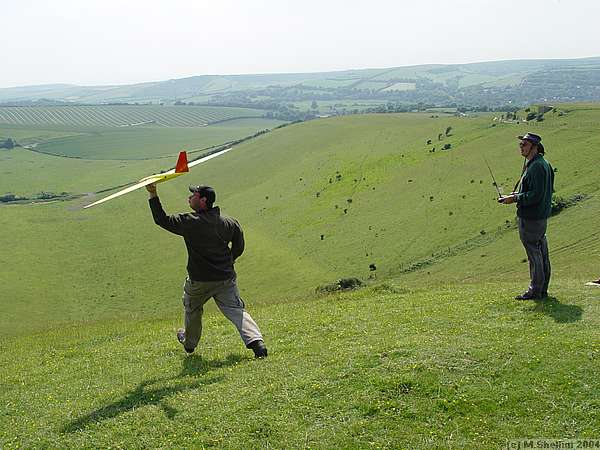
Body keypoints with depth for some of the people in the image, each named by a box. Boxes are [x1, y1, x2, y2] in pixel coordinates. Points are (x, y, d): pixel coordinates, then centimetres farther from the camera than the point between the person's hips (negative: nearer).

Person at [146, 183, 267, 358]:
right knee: (236, 311, 2)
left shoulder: (189, 222, -16)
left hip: (199, 280, -3)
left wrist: (153, 195, -6)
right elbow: (238, 248, 9)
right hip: (226, 278, 3)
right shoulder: (229, 222, 0)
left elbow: (162, 220, -9)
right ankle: (256, 341, -17)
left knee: (192, 309, 23)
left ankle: (189, 343, 41)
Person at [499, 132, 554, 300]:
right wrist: (517, 195, 12)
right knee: (541, 253, 15)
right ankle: (542, 289, 24)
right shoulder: (543, 164, 15)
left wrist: (515, 198, -16)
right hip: (540, 216, 11)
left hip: (531, 218, -11)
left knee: (534, 253, -3)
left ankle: (535, 290, 4)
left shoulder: (537, 167, -19)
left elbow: (536, 195, -24)